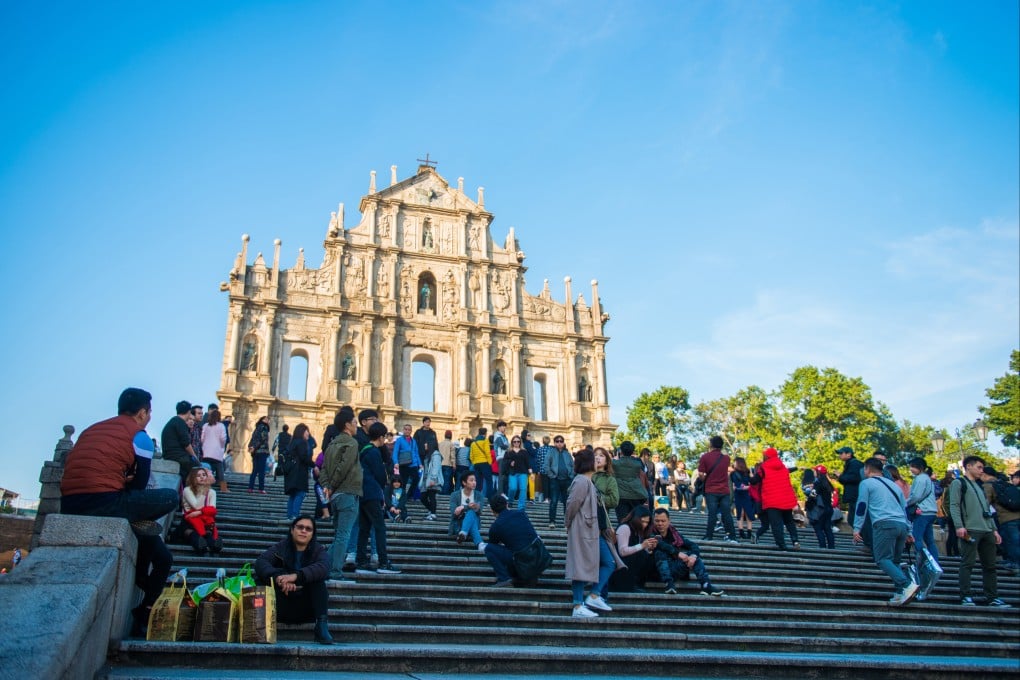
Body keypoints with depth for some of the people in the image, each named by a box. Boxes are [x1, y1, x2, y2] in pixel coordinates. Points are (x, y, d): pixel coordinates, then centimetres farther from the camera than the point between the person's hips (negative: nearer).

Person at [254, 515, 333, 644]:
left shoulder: (318, 551, 0)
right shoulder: (281, 548, 3)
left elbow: (323, 568, -25)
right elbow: (260, 562, -18)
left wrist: (296, 576, -42)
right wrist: (278, 577, -40)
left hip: (307, 608, 0)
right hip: (282, 606, 0)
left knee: (317, 579, -25)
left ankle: (322, 626, -31)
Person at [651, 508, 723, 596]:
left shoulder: (674, 534, 12)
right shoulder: (651, 534, -2)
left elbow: (693, 545, 3)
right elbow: (661, 545, -23)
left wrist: (693, 555, -19)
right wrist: (677, 553, -31)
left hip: (674, 571, 5)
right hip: (657, 572, -5)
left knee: (692, 554, -11)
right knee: (660, 553, -29)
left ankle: (706, 585, -25)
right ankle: (669, 584, -41)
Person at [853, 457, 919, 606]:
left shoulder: (866, 483, 8)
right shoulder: (893, 484, 28)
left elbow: (861, 506, 0)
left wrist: (857, 528, 0)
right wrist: (908, 531, 31)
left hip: (884, 524, -7)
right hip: (902, 525, 7)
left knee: (882, 559, -9)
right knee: (894, 561, 14)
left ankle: (907, 585, -27)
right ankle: (901, 593, 0)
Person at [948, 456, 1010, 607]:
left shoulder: (979, 486, 26)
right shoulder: (958, 483, 2)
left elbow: (987, 509, 26)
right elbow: (954, 505, -8)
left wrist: (994, 529, 17)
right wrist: (959, 526, -19)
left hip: (987, 531, 8)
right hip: (970, 530, -8)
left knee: (990, 565, 8)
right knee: (967, 563, -8)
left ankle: (992, 598, 13)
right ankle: (965, 597, -7)